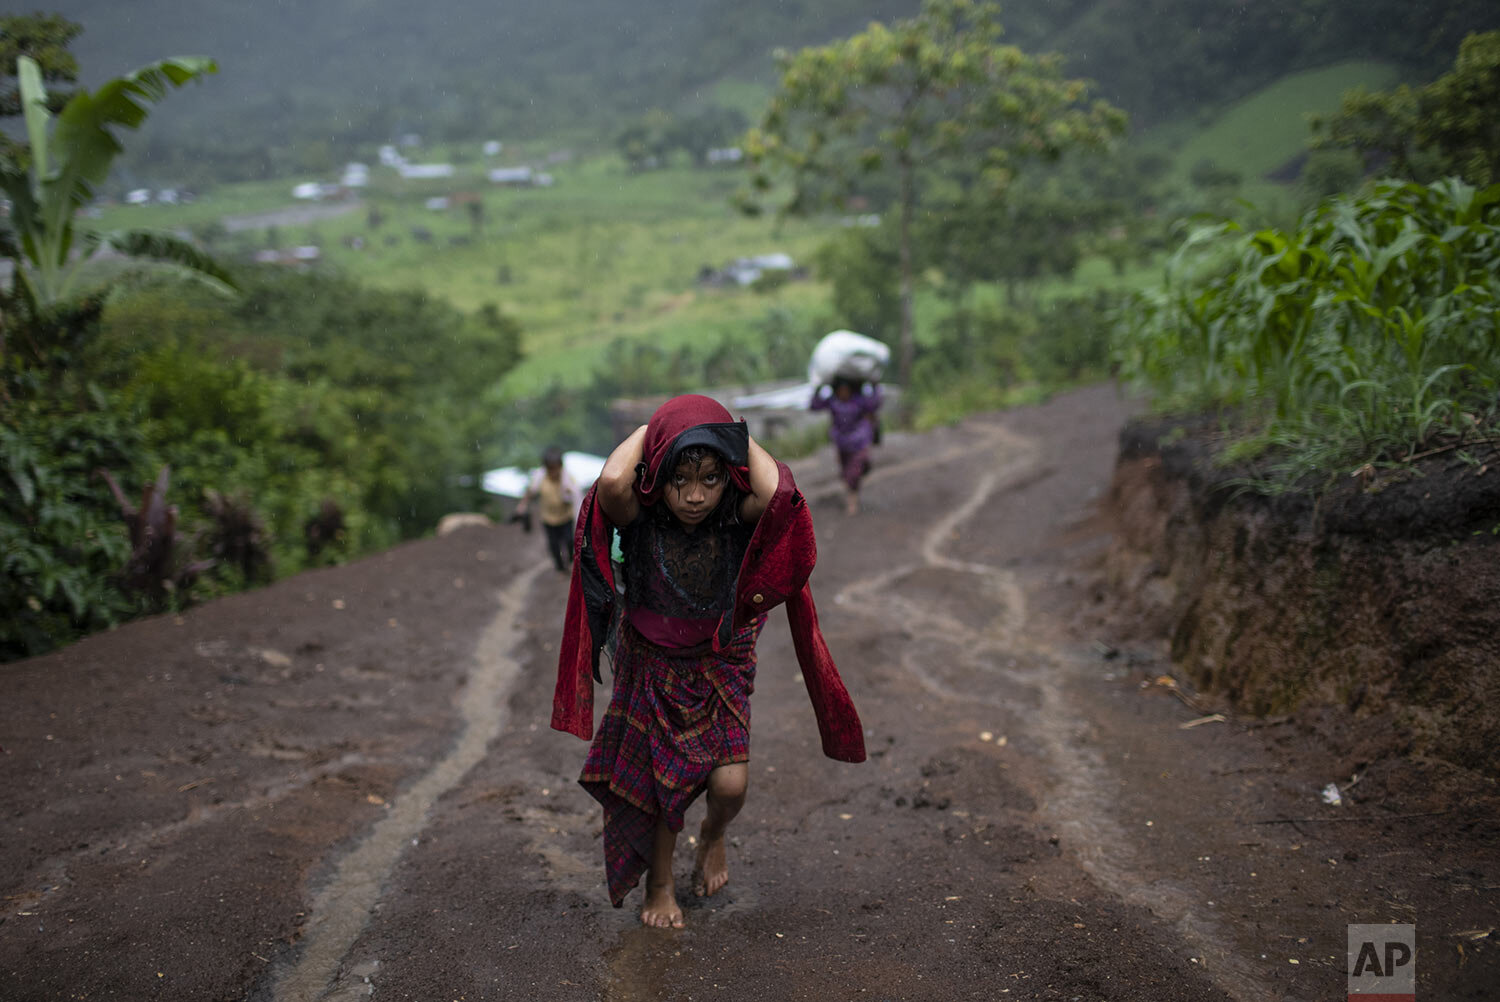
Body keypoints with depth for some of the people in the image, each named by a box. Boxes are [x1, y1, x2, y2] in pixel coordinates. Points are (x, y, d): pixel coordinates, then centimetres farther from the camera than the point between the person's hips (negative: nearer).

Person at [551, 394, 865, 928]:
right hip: (651, 666, 0)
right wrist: (648, 430, -26)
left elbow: (778, 491, -44)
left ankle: (712, 837, 28)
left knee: (730, 783, -10)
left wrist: (739, 436, -26)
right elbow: (612, 482, -45)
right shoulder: (640, 518, -21)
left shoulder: (739, 521, -20)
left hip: (720, 667, 0)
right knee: (660, 783, 10)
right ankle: (660, 884, 38)